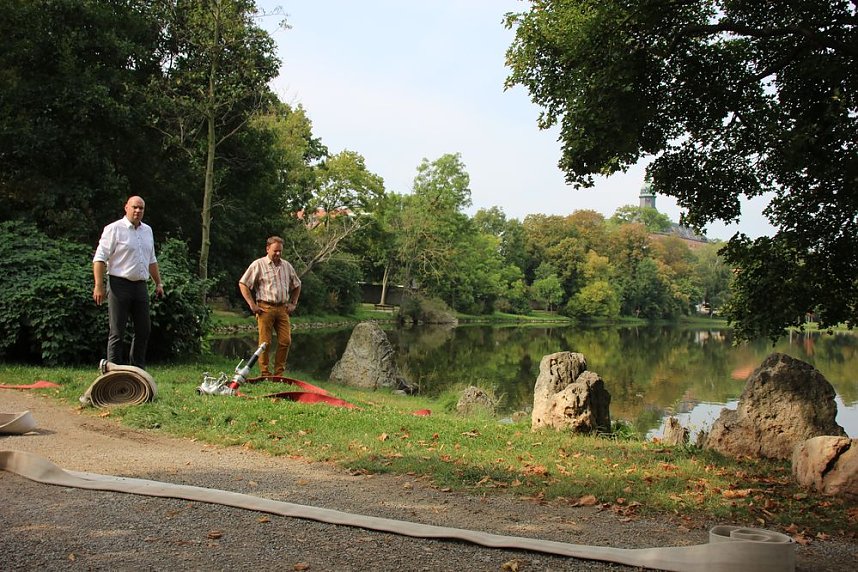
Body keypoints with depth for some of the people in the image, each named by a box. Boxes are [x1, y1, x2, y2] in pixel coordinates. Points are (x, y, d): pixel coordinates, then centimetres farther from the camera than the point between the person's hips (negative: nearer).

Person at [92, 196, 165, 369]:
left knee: (144, 330, 9)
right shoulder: (114, 229, -5)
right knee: (117, 332, -2)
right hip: (120, 285, -6)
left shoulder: (147, 230, 16)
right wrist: (99, 286, -17)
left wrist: (158, 283, 21)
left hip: (140, 285, 7)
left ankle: (138, 368, 21)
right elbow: (100, 258, -10)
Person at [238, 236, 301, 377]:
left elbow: (297, 285, 28)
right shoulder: (258, 264, 0)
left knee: (286, 341, -1)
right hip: (265, 308, -4)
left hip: (283, 309, 5)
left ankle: (279, 374, 9)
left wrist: (293, 303, 16)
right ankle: (265, 374, 2)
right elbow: (243, 284, -2)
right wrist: (252, 305, -7)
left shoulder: (287, 266, 15)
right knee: (265, 342, -5)